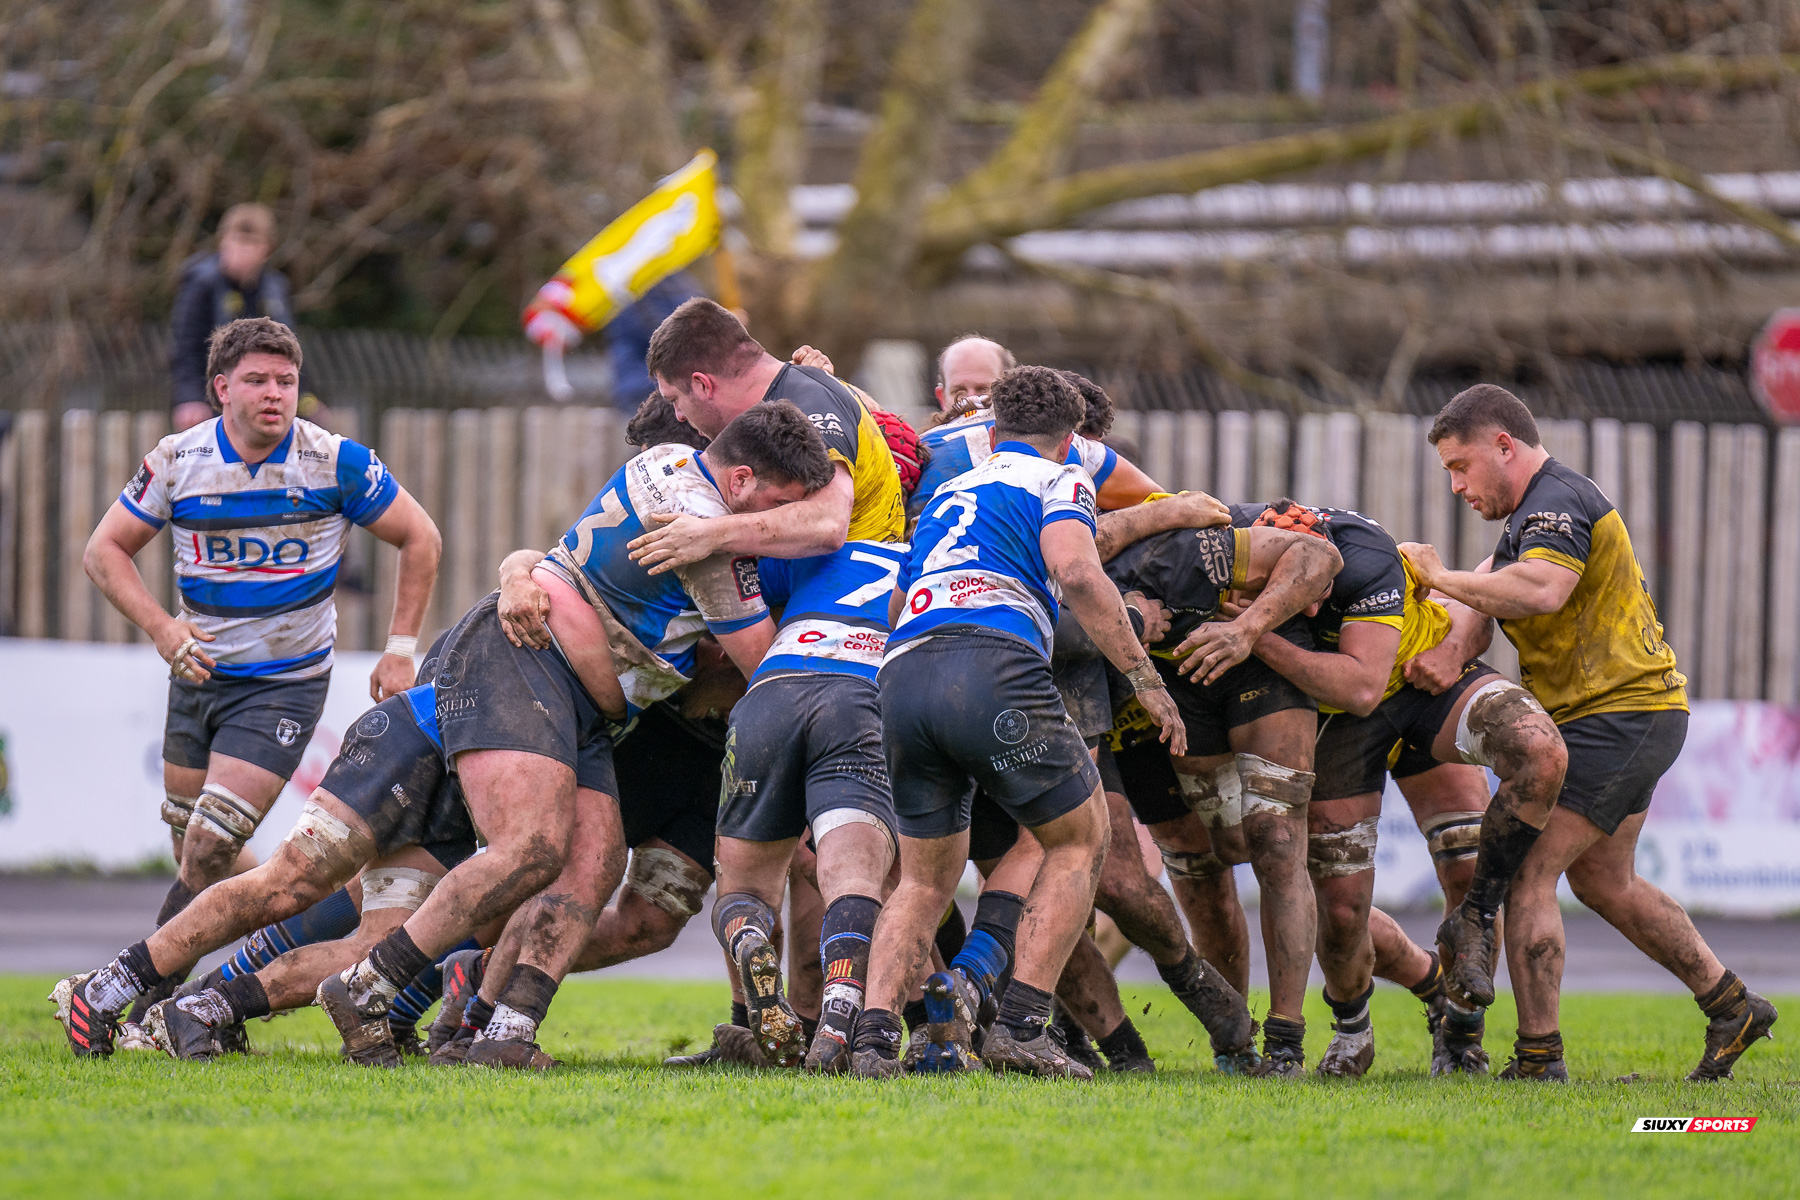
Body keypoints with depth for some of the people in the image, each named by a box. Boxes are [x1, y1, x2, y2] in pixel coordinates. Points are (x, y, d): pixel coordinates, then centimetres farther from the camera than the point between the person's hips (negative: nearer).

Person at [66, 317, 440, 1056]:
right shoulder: (178, 462, -6)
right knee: (192, 852, 9)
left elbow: (418, 538, 1)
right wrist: (160, 627, -11)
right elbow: (105, 550, 3)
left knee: (210, 850, -14)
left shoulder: (337, 463, -11)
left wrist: (401, 648, -2)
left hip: (285, 683, -4)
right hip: (199, 673, 4)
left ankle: (137, 1005, -9)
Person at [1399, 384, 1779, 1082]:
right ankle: (1731, 1008, 28)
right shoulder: (1529, 513, 18)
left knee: (1524, 873, -11)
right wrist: (1454, 651, -13)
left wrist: (1443, 578, -28)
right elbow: (1487, 595, 8)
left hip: (1619, 719, -11)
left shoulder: (1558, 502, -17)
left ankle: (1539, 1058, -10)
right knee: (1603, 880, 22)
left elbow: (1541, 589, -38)